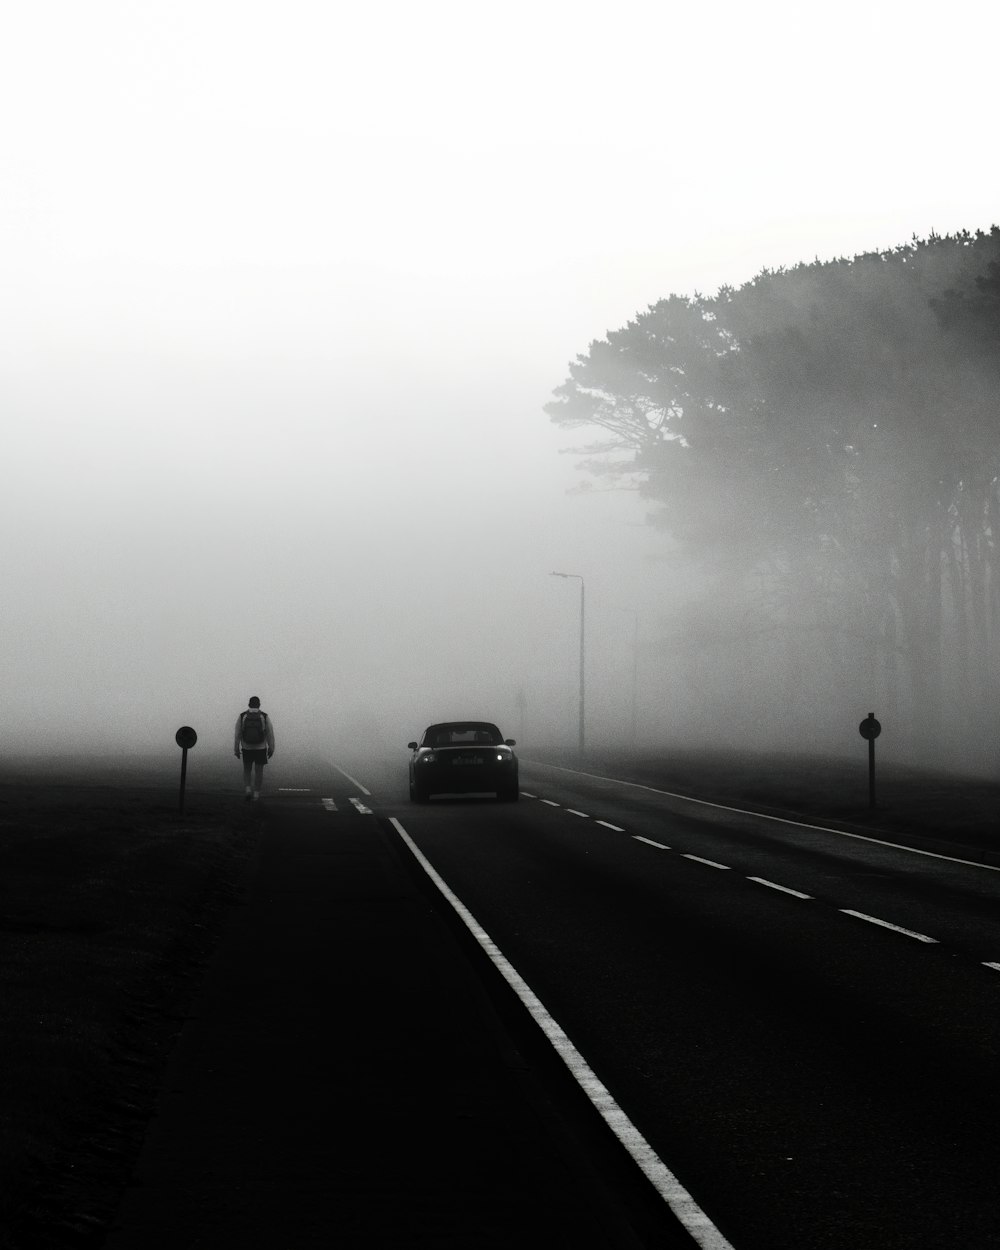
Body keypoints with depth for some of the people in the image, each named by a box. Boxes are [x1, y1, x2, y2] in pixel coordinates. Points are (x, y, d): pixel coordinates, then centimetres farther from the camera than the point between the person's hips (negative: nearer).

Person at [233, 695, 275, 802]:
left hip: (247, 749, 1)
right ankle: (256, 794, 8)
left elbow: (237, 734, -6)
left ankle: (247, 790, 0)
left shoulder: (242, 717, -8)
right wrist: (271, 749, 5)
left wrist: (236, 750, 2)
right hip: (261, 749, -1)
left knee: (247, 770, 18)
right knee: (259, 772, 10)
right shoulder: (265, 717, -9)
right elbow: (270, 734, -6)